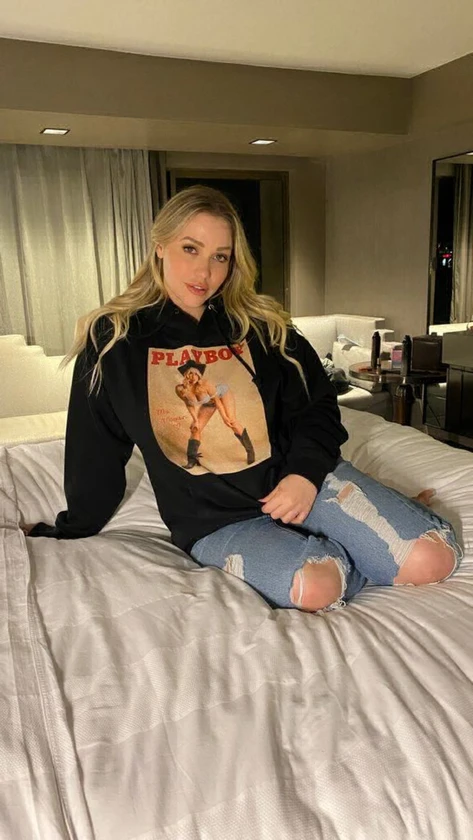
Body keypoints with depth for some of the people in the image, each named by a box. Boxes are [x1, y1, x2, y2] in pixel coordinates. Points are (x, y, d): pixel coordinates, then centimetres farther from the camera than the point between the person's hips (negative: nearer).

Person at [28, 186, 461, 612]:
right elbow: (95, 452, 7)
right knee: (314, 586, -31)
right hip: (216, 520, -1)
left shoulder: (259, 324, 3)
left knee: (430, 560, -16)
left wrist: (307, 471, -13)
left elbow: (317, 403, 5)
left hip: (295, 477, 2)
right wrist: (71, 532, 15)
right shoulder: (113, 340, -1)